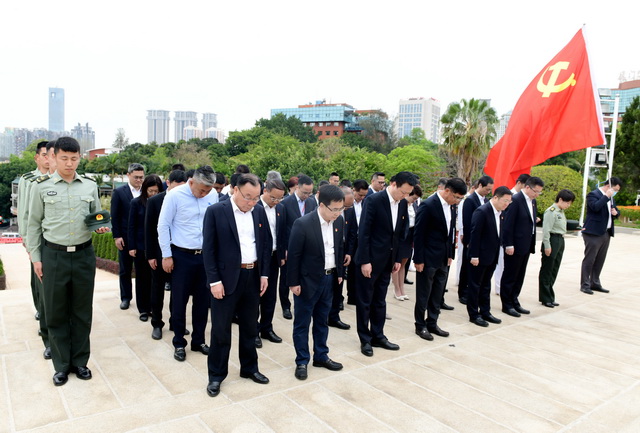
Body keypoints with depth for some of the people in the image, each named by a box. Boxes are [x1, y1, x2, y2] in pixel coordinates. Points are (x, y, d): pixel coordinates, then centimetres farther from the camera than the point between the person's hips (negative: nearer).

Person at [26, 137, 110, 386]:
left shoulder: (90, 186, 4)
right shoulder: (42, 187, -2)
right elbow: (34, 224, 2)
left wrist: (100, 227, -9)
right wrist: (35, 258, -1)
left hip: (84, 255, 2)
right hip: (54, 256, -1)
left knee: (82, 311, 10)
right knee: (56, 313, 8)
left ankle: (80, 361, 26)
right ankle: (61, 365, 24)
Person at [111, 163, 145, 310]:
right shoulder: (119, 192, -2)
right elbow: (115, 216, -2)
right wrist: (117, 236, -8)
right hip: (125, 238, 0)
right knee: (125, 270, 11)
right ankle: (125, 297, 25)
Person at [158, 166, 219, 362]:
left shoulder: (213, 195, -3)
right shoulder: (175, 195, -11)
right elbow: (163, 226, -6)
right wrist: (166, 256, -6)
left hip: (206, 255, 3)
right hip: (182, 256, -3)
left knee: (202, 300, 12)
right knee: (179, 301, 7)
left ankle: (198, 340, 29)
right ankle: (179, 343, 24)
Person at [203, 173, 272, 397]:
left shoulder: (259, 211, 4)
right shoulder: (216, 211, -9)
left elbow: (267, 243, 9)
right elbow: (209, 249, -9)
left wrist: (264, 274, 4)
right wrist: (214, 281, -13)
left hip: (253, 277, 5)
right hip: (226, 278, -4)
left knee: (250, 327, 16)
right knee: (221, 329, 6)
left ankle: (249, 368, 33)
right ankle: (216, 375, 22)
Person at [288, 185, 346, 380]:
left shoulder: (339, 221, -2)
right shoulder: (303, 224, -21)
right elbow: (294, 255, -15)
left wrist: (340, 273, 12)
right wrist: (293, 282, -12)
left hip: (329, 279, 6)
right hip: (308, 280, -5)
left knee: (322, 321, 19)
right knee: (302, 323, 8)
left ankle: (321, 356, 33)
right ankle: (302, 361, 22)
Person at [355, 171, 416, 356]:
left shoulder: (403, 204, 4)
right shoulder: (374, 200, -16)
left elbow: (402, 232, 10)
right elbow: (363, 232, -17)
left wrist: (398, 258, 7)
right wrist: (364, 261, -18)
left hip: (387, 260, 6)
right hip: (369, 259, -6)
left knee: (379, 300, 16)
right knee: (365, 301, 6)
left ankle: (378, 336, 27)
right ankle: (365, 339, 18)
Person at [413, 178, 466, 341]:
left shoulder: (452, 206, 5)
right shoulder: (428, 205, -17)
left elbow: (451, 231, 13)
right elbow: (418, 234, -16)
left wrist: (450, 254, 10)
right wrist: (418, 260, -15)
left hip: (444, 258, 7)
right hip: (428, 258, -7)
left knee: (438, 294, 14)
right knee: (423, 294, 7)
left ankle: (432, 323, 28)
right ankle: (420, 326, 21)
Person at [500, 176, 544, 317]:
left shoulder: (532, 201, 11)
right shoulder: (515, 200, -15)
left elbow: (531, 222, 13)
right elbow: (508, 224, -17)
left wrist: (532, 244, 9)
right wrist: (509, 245, -19)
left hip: (526, 246, 8)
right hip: (514, 246, -8)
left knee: (519, 276, 14)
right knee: (510, 276, 3)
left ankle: (514, 302, 25)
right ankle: (507, 305, 13)